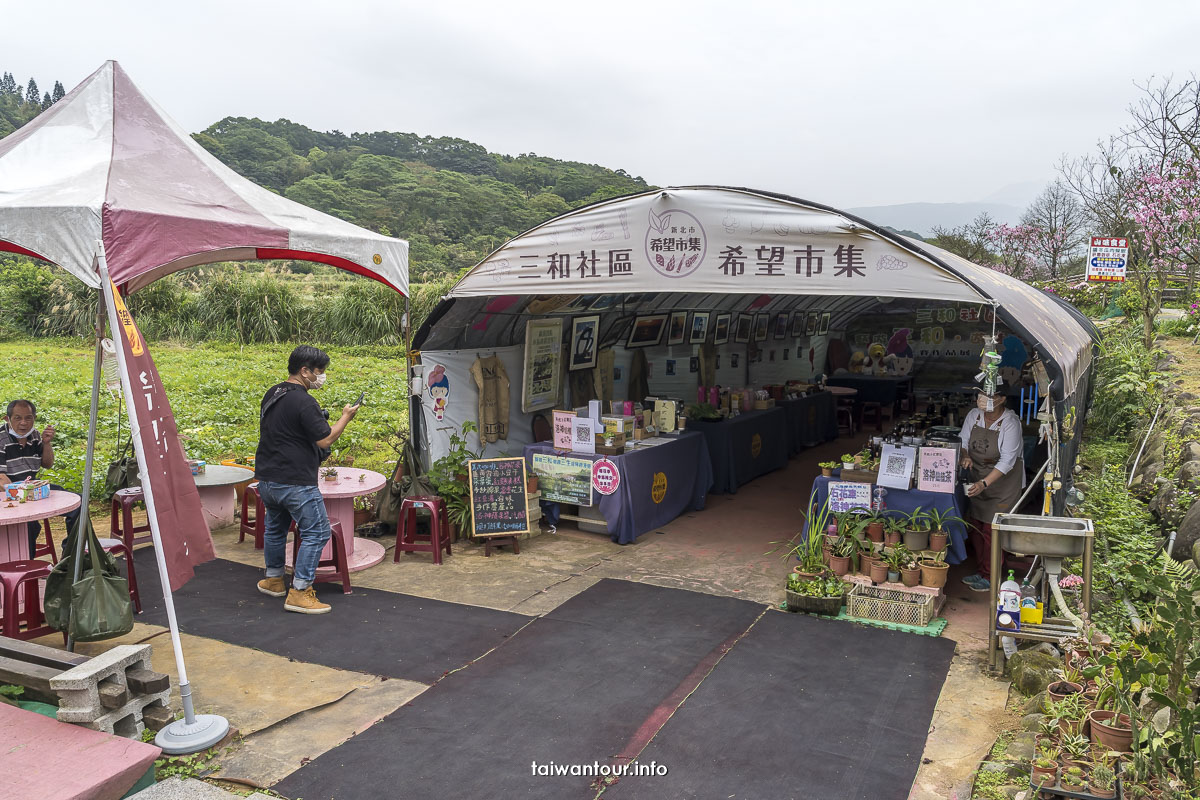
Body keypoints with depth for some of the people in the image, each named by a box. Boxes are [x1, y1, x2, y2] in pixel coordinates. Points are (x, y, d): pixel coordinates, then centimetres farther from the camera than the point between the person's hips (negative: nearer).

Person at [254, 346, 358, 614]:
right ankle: (299, 593, -2)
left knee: (275, 528, 25)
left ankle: (273, 580, 39)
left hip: (266, 479, 10)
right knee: (316, 532, -2)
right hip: (295, 483, -10)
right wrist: (345, 418, -5)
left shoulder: (272, 394, 11)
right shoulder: (304, 402, -18)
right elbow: (325, 440, -19)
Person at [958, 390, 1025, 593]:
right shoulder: (973, 415, -3)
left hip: (1003, 480, -6)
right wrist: (964, 457, -20)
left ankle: (989, 576, 7)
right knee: (976, 526, 10)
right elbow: (962, 441, 4)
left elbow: (1007, 460, -24)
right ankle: (981, 570, 24)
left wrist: (984, 483, -33)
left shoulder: (1010, 422, -20)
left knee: (992, 529, -5)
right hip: (977, 480, 6)